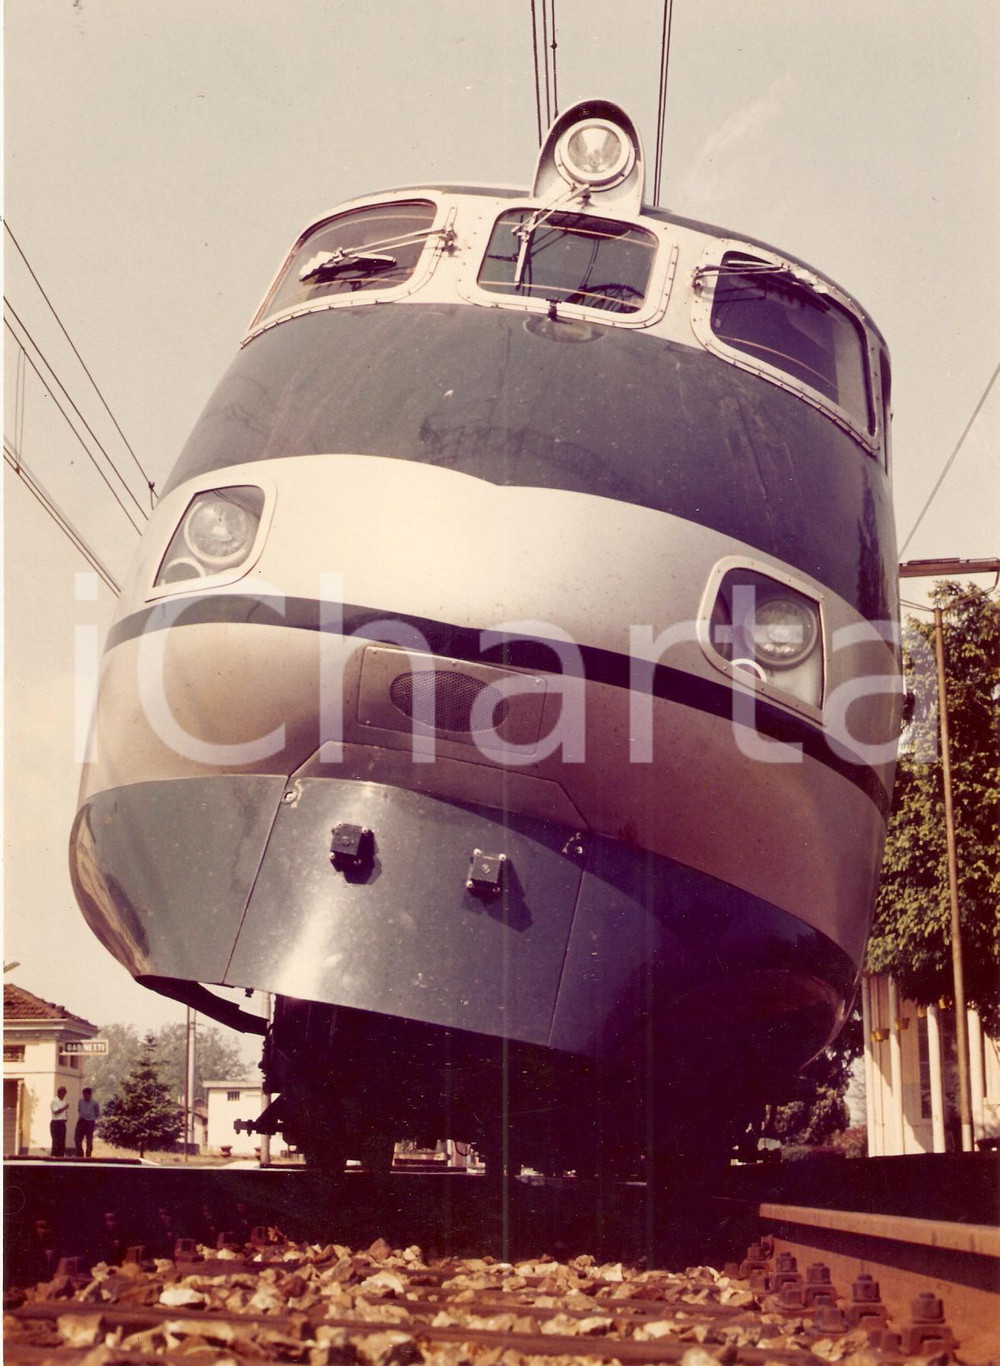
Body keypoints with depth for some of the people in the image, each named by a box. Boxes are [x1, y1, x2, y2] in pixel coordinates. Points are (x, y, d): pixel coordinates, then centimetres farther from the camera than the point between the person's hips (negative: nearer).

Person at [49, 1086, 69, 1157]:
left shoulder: (64, 1101, 14)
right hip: (56, 1123, -7)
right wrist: (64, 1108, -21)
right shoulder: (54, 1101, -9)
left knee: (62, 1141, 6)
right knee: (56, 1141, -8)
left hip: (62, 1123, 7)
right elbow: (56, 1112, -19)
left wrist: (66, 1117, 5)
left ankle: (61, 1155, 10)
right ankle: (54, 1156, -4)